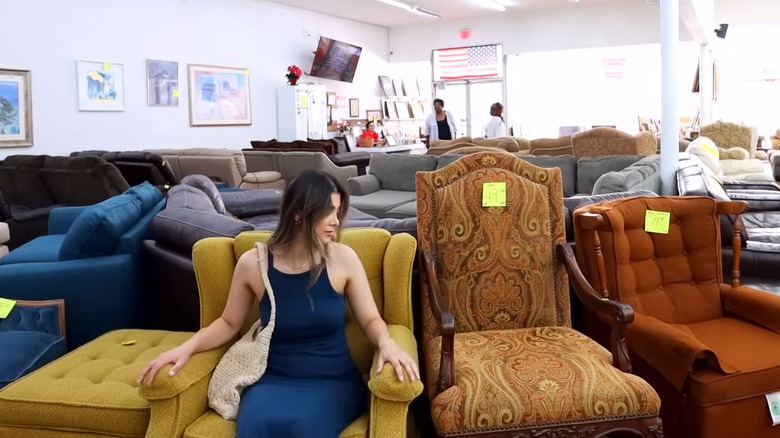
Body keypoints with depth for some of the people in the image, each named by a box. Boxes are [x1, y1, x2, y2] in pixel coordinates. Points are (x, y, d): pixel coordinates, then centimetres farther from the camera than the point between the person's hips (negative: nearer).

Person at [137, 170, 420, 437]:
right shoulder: (253, 263, -3)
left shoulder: (343, 258, -4)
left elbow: (371, 320, 2)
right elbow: (229, 323, 12)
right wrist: (187, 347, -3)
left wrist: (387, 343, -20)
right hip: (274, 380, 1)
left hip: (333, 382, -1)